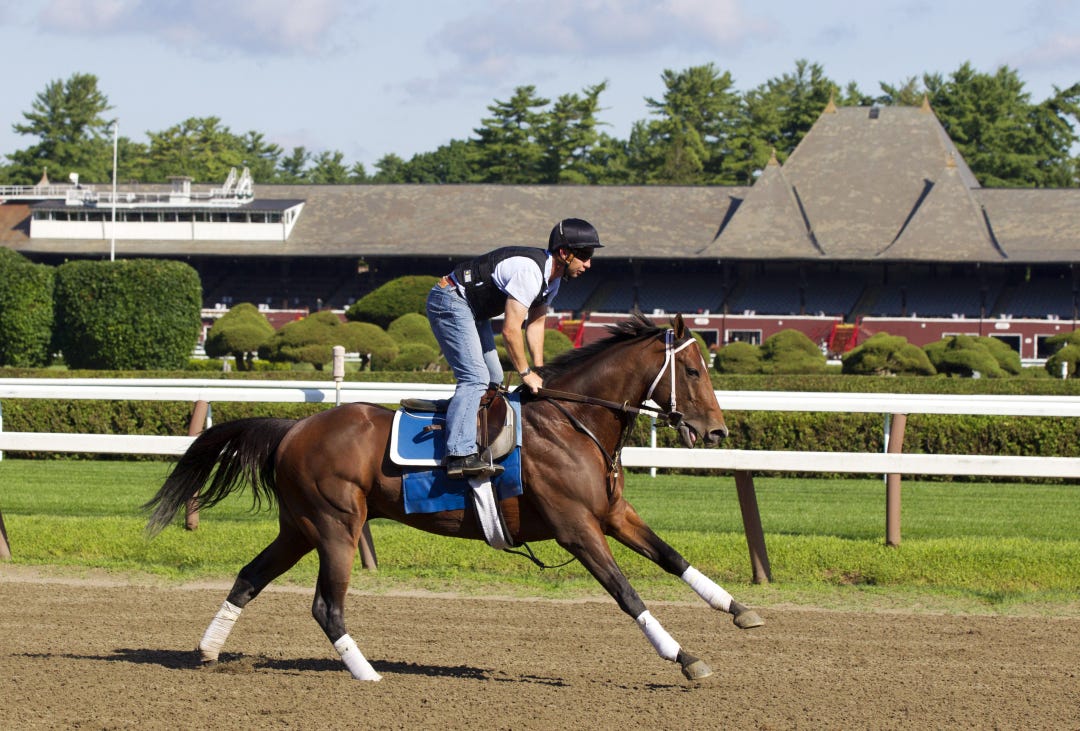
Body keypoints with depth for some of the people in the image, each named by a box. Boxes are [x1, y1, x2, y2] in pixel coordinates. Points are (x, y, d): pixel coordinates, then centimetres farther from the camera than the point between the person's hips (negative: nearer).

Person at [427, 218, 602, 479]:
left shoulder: (552, 277, 5)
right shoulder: (530, 271, -28)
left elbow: (535, 323, 14)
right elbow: (511, 330, -27)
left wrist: (539, 369, 7)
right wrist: (526, 373, -17)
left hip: (473, 310, 11)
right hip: (450, 302, -11)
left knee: (493, 379, 13)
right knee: (475, 377, -22)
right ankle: (460, 455, -32)